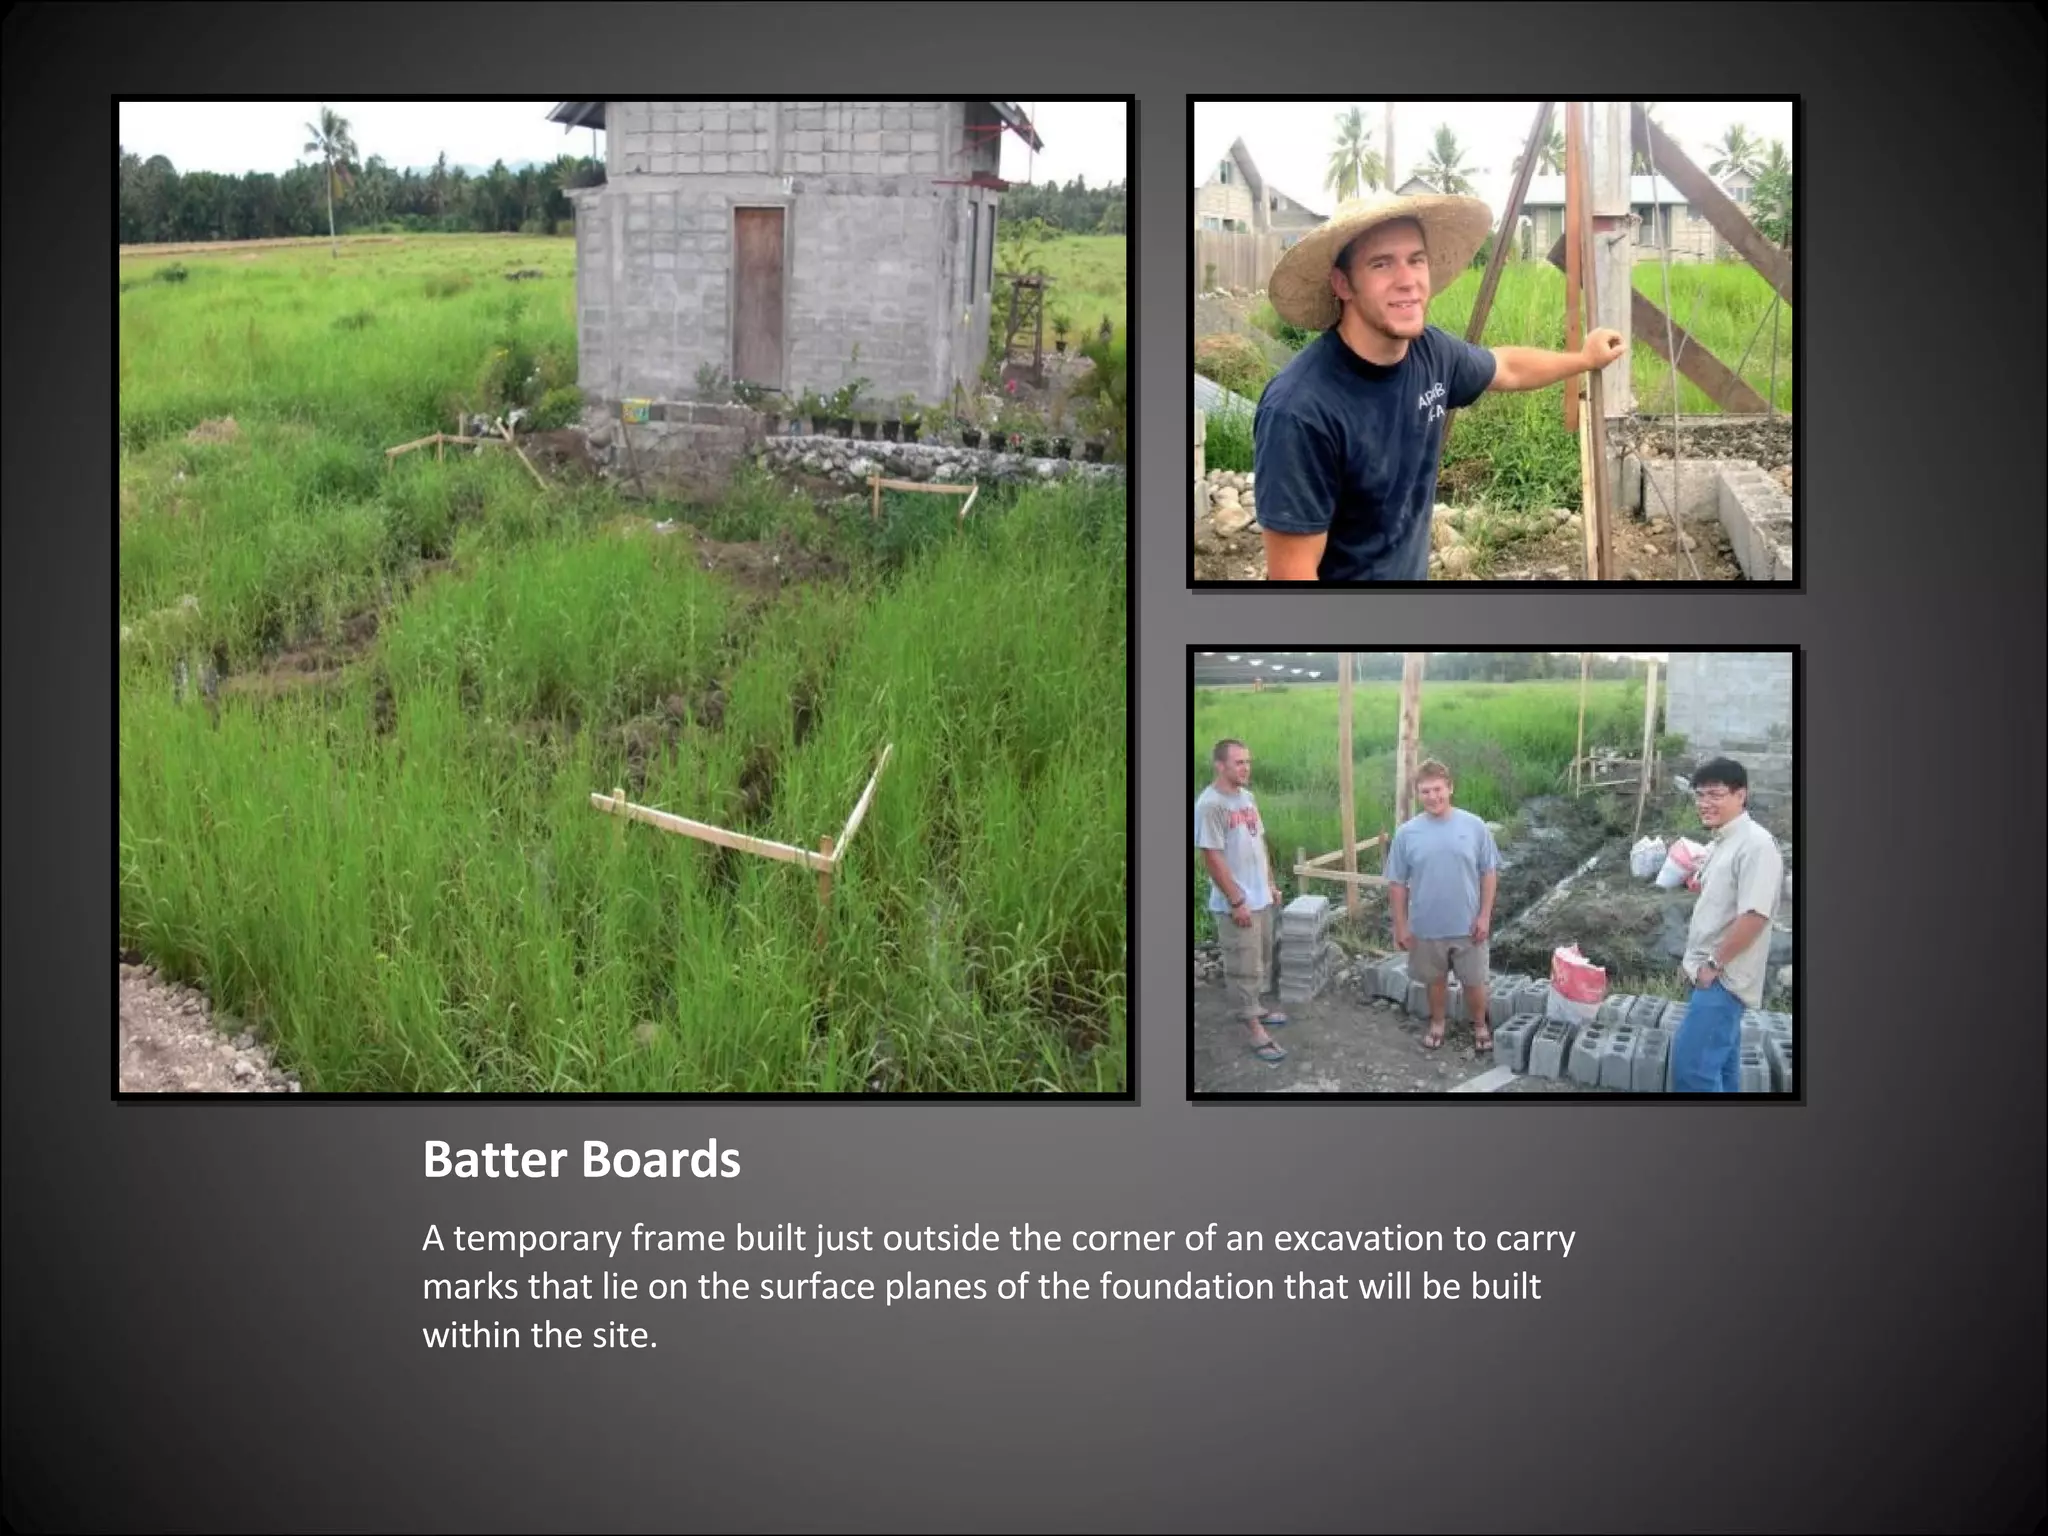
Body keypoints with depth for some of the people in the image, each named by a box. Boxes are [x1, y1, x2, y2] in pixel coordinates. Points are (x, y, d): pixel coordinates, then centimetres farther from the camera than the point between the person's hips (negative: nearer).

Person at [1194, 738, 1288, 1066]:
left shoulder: (1247, 797, 8)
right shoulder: (1210, 804, -20)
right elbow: (1213, 857, -22)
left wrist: (1271, 882, 17)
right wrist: (1236, 901, -21)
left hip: (1261, 898, 9)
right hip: (1237, 903, -9)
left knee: (1260, 961, 20)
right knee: (1245, 967, -1)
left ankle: (1251, 1009, 35)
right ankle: (1255, 1030, 5)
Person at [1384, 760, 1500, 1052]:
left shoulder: (1474, 826, -9)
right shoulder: (1406, 832, -9)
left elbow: (1489, 873, -2)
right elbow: (1397, 883, -2)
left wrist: (1485, 916, -6)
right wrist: (1401, 925, -3)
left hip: (1467, 925, -1)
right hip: (1427, 927, 1)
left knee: (1474, 981, 12)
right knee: (1436, 979, 18)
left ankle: (1480, 1026, 35)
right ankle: (1437, 1025, 39)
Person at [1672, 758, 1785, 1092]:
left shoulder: (1756, 844, -17)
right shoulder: (1719, 844, 13)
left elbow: (1754, 915, -24)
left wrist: (1714, 963, -17)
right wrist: (1694, 959, 16)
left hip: (1724, 977, -10)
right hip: (1711, 975, 10)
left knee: (1691, 1063, -13)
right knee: (1719, 1063, 14)